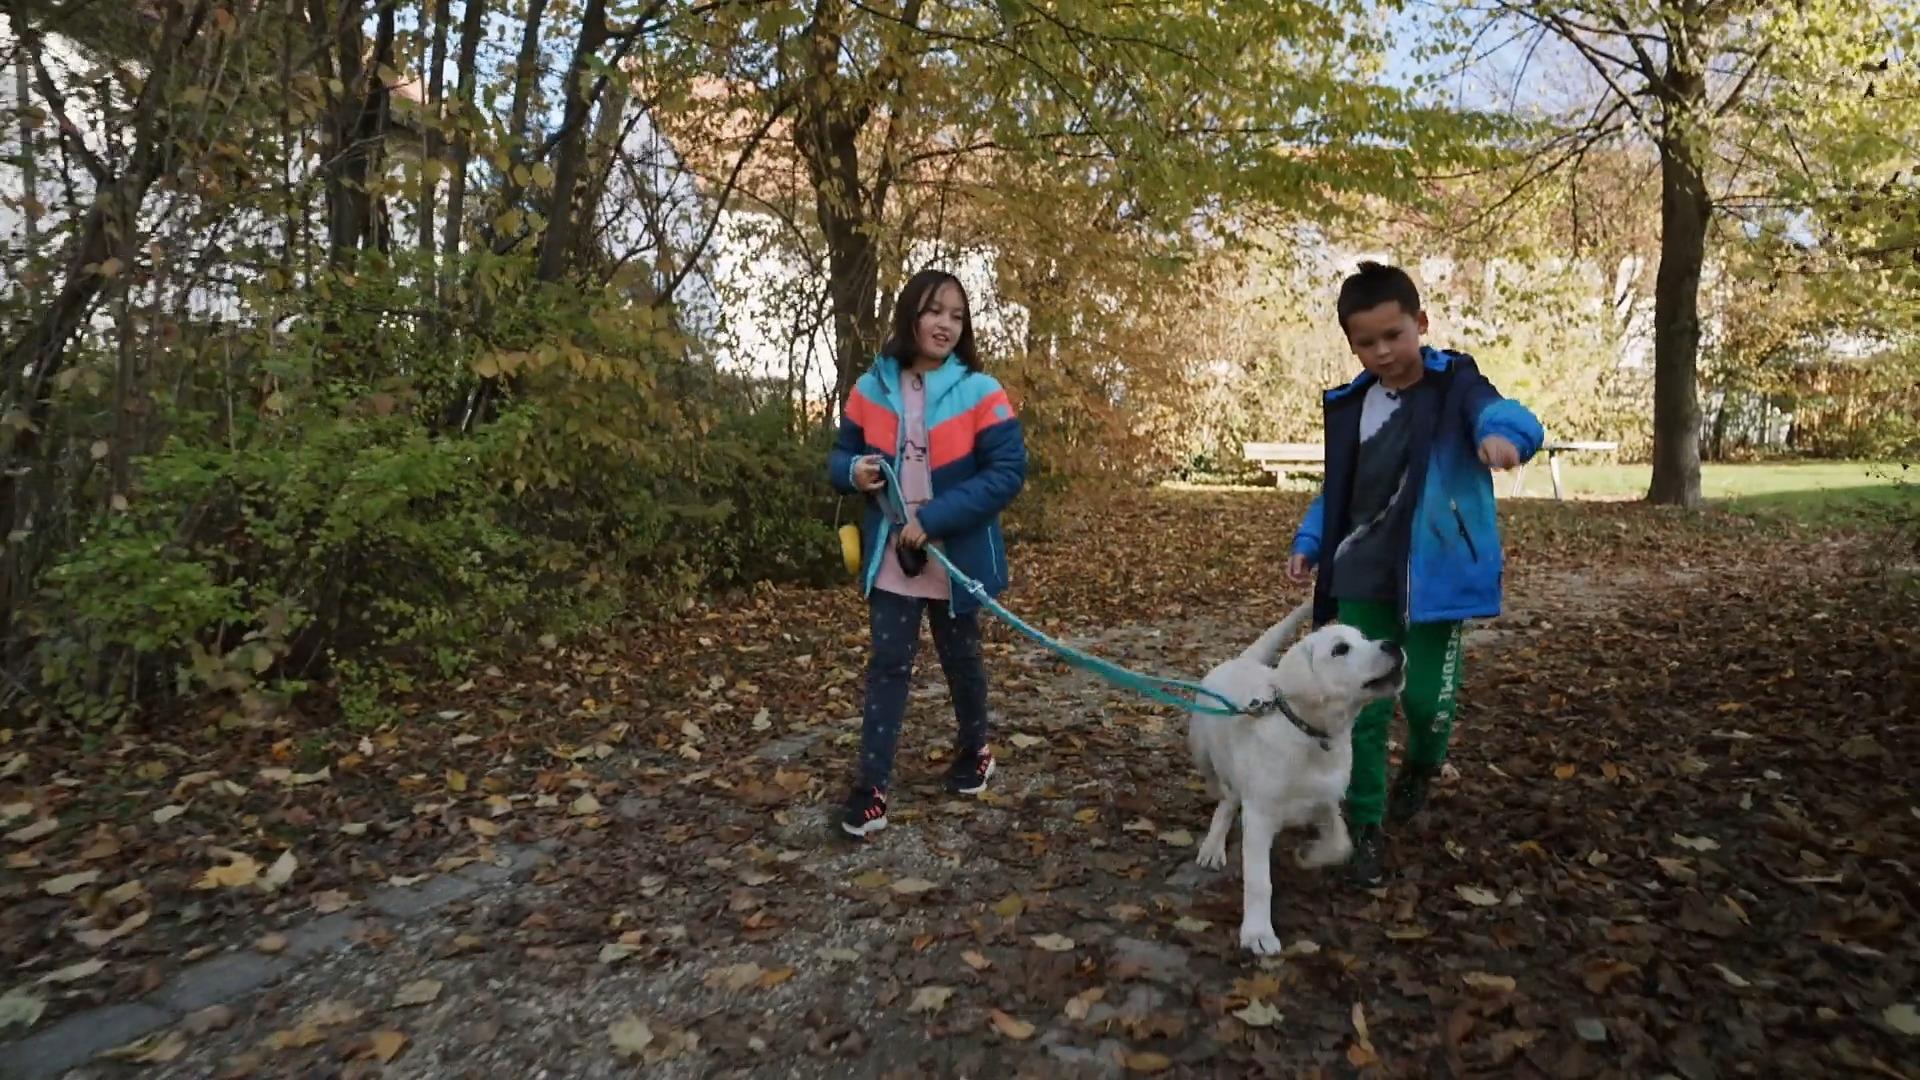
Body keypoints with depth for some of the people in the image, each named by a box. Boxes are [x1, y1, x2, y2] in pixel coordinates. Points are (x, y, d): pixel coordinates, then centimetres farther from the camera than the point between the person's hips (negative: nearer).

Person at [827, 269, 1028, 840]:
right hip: (889, 557, 2)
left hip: (957, 557, -2)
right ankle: (871, 786, 10)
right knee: (888, 665, 4)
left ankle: (973, 751, 40)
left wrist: (933, 519, -23)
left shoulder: (980, 392, -12)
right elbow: (840, 454, 10)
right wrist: (853, 471, -16)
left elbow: (1008, 472, -18)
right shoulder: (871, 389, -1)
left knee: (960, 659, 17)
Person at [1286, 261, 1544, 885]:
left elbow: (1501, 412, -28)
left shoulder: (1454, 384, -7)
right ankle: (1365, 827, 18)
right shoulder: (1350, 405, 6)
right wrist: (1309, 543, 3)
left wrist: (1502, 432, -52)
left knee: (1426, 695, 0)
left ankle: (1422, 766, 37)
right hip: (1364, 579, 3)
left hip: (1434, 575, -3)